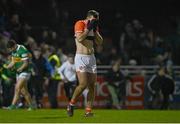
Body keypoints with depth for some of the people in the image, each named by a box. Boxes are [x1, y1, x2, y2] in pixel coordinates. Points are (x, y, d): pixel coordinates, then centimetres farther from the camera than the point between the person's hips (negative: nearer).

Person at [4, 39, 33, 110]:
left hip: (25, 72, -9)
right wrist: (7, 67, -4)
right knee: (23, 91, 9)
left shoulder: (22, 50, -19)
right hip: (18, 73, 9)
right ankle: (31, 106, 17)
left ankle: (13, 105, -18)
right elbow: (13, 62, 13)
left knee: (17, 88, -16)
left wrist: (20, 69, -26)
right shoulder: (13, 51, 8)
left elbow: (26, 63, -19)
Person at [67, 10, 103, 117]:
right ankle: (71, 104, 5)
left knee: (92, 86, -1)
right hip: (81, 58, -7)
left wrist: (95, 30, -1)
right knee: (83, 84, -16)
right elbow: (80, 38, -22)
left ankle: (88, 111, 0)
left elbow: (100, 42, 9)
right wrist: (88, 28, -15)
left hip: (91, 58, 7)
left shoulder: (94, 27, 13)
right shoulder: (80, 24, -7)